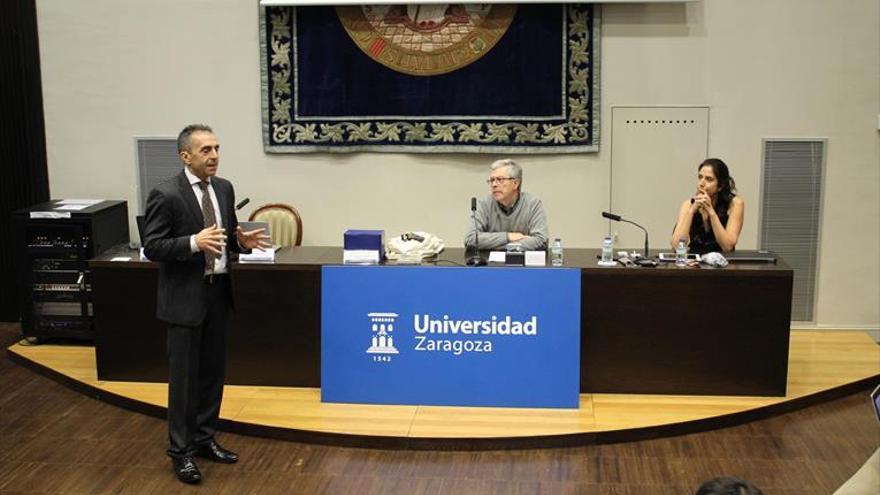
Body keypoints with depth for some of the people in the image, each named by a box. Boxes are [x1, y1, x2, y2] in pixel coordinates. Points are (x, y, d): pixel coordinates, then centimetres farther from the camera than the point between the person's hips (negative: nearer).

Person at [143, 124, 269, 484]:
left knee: (213, 372, 15)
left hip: (218, 292, 7)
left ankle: (204, 439, 29)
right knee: (184, 376, 3)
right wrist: (194, 242, -29)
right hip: (185, 297, -6)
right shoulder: (165, 195, -15)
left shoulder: (224, 189, 6)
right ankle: (181, 451, 14)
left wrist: (242, 241, -7)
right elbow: (152, 247, -16)